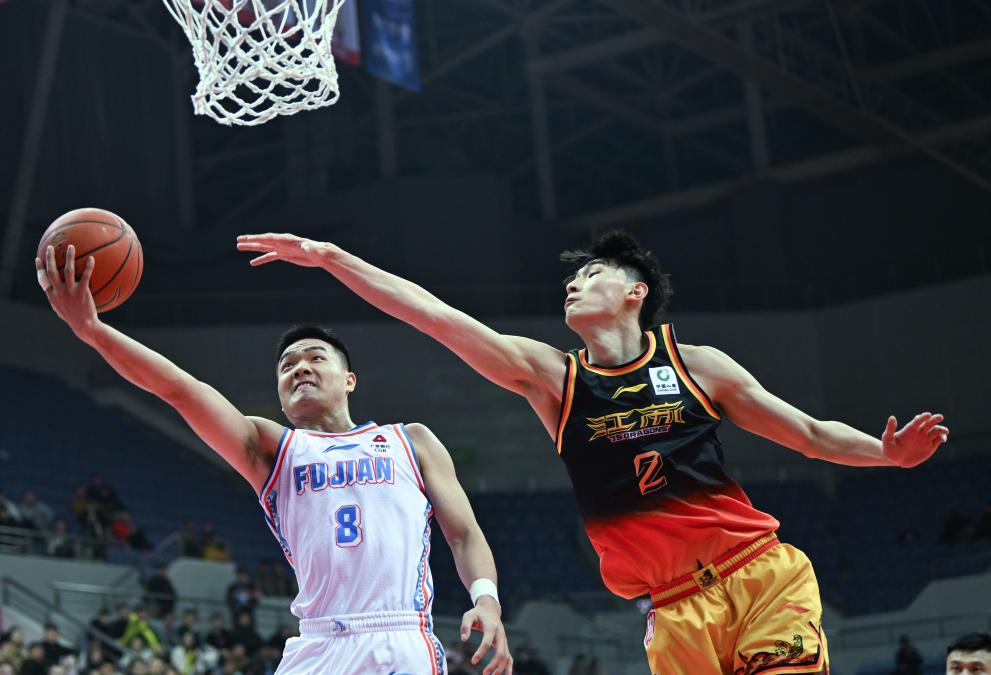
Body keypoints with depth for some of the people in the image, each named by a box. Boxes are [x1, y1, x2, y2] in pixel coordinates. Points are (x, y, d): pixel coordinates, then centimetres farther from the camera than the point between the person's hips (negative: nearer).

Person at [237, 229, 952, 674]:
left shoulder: (696, 365, 7)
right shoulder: (548, 375, 8)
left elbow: (811, 434, 12)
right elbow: (436, 316, 1)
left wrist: (888, 453, -6)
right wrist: (329, 257, -4)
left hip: (761, 576, -1)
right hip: (677, 609, 1)